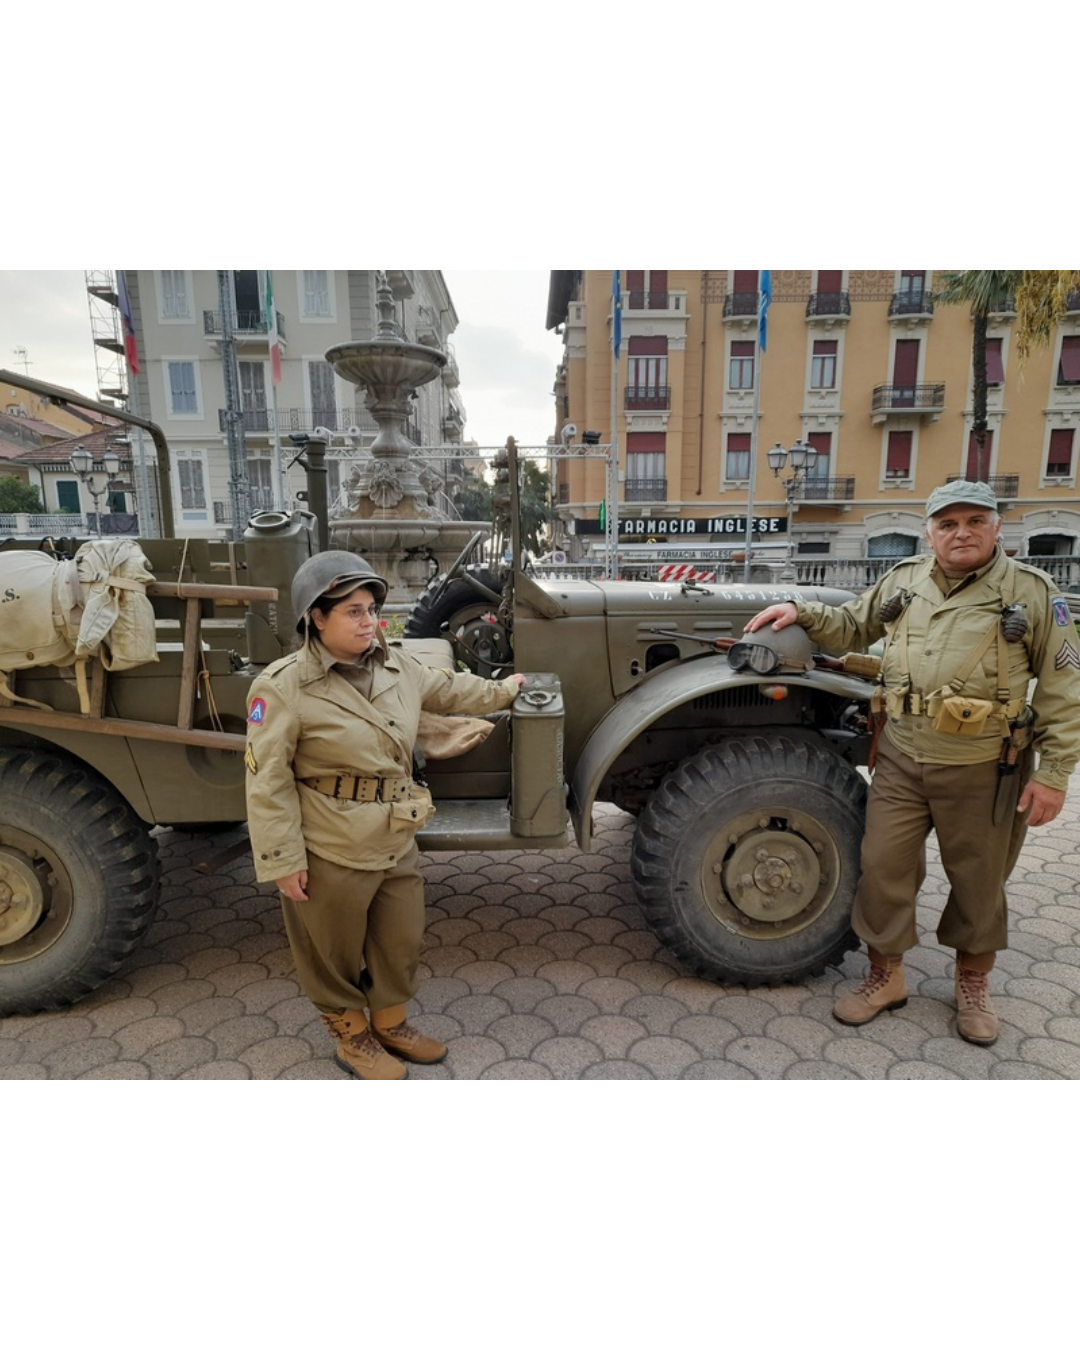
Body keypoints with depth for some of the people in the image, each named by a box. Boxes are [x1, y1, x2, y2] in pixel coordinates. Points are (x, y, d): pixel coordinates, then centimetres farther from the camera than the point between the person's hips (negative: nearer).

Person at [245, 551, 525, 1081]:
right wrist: (283, 861, -16)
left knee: (401, 941, 20)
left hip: (397, 843, 6)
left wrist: (500, 690, 30)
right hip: (331, 853, -6)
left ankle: (391, 1024, 45)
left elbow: (447, 689, 19)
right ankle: (351, 1038, 41)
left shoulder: (397, 666, 0)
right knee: (335, 952, 16)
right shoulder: (282, 688, -19)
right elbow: (267, 782, -17)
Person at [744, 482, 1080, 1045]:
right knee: (883, 867, 6)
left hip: (983, 768, -2)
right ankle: (885, 975, 27)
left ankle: (972, 980, 39)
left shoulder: (1032, 592, -5)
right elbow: (852, 627, 19)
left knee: (978, 879, 14)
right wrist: (802, 613, 1)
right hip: (900, 759, 3)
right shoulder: (903, 579, 5)